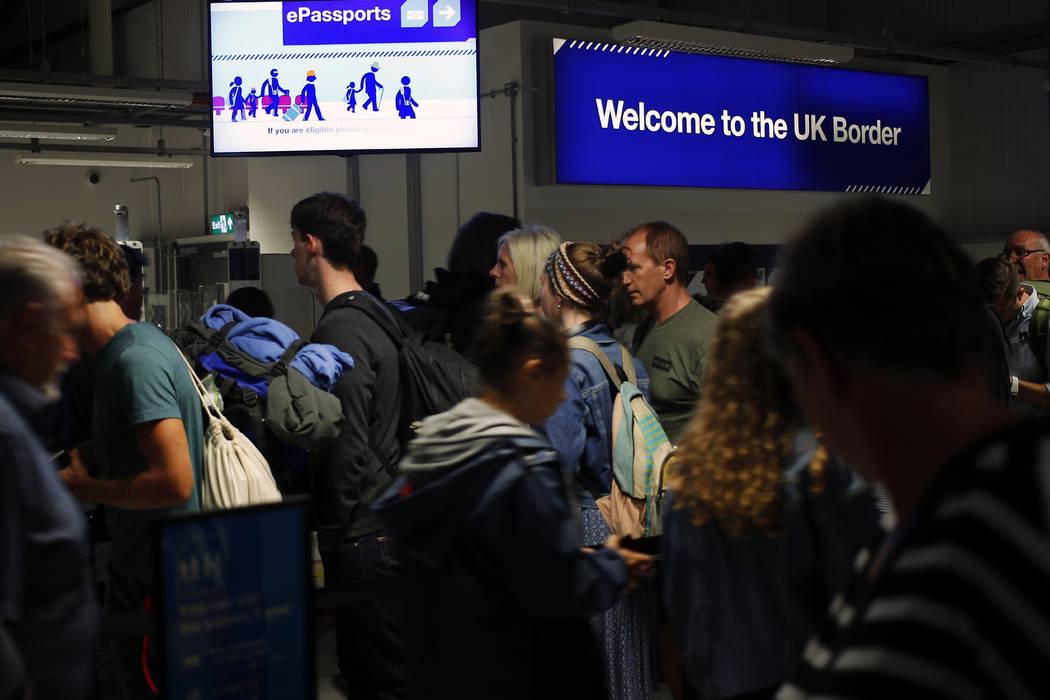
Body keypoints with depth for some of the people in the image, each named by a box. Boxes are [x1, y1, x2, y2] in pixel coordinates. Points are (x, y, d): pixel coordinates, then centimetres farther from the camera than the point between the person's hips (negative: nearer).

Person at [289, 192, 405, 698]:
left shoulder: (341, 330, -17)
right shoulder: (372, 312, 13)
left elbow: (349, 447, -21)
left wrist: (334, 530, -13)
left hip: (362, 528, -10)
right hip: (386, 516, 10)